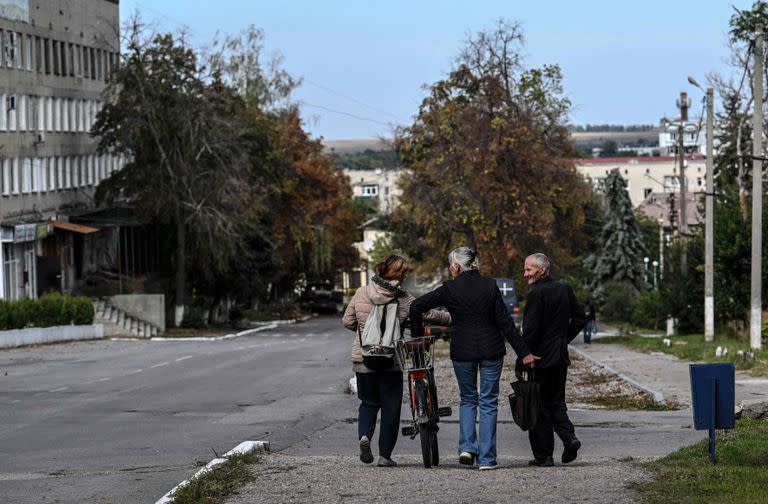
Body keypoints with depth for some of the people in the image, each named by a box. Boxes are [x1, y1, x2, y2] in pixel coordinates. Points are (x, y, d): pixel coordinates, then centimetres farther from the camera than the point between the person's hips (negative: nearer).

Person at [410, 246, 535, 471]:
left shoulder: (450, 289, -6)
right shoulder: (490, 286, -2)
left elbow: (417, 306, -6)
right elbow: (505, 322, -4)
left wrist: (417, 335, 8)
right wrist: (524, 352, -1)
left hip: (462, 351, 0)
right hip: (491, 350, 0)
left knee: (468, 399, 18)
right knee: (488, 402, 6)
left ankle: (467, 446, -1)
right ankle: (486, 458, 3)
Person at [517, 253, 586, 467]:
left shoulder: (537, 294, -16)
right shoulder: (565, 289, 7)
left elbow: (530, 331, -18)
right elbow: (579, 319, 14)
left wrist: (520, 363, -14)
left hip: (541, 359, -7)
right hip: (561, 357, 7)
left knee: (539, 407, 1)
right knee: (556, 401, 18)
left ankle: (543, 455, 4)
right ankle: (569, 436, -2)